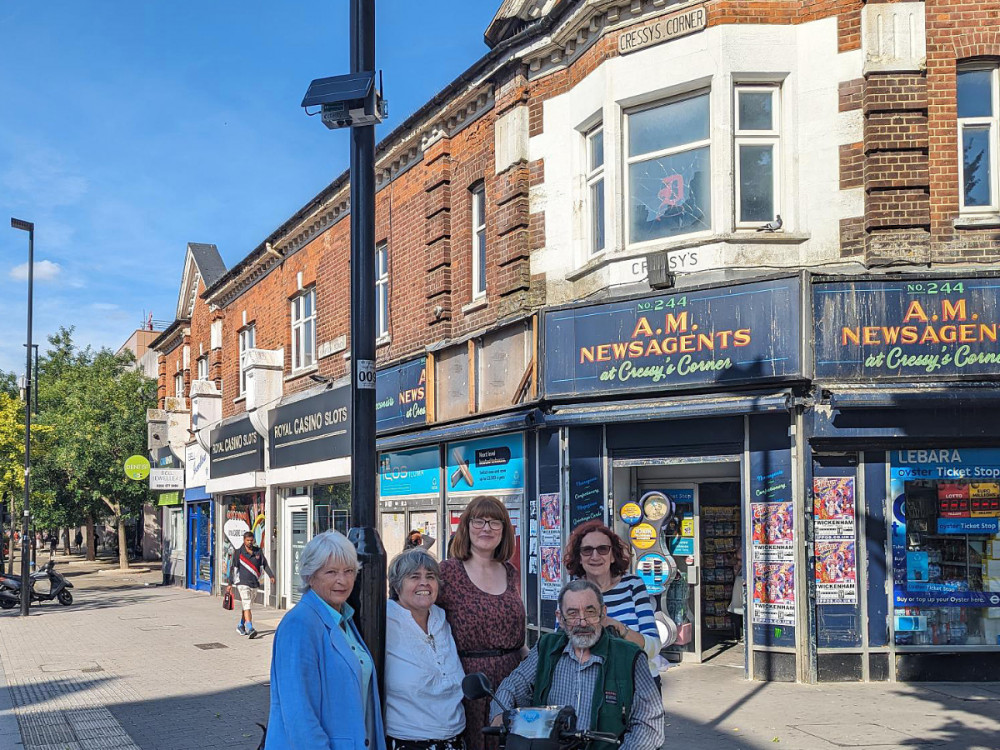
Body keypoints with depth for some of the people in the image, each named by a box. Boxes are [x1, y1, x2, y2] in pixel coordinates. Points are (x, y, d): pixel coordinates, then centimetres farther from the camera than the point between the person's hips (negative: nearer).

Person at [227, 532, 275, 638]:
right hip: (242, 583, -4)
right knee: (246, 606, -15)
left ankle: (241, 626, 30)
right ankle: (249, 629, -23)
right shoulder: (238, 553, -1)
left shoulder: (258, 552, 8)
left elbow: (265, 565, 11)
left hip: (254, 583, 4)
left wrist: (271, 575, -3)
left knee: (248, 606, 14)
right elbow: (233, 568, 2)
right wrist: (230, 584, 0)